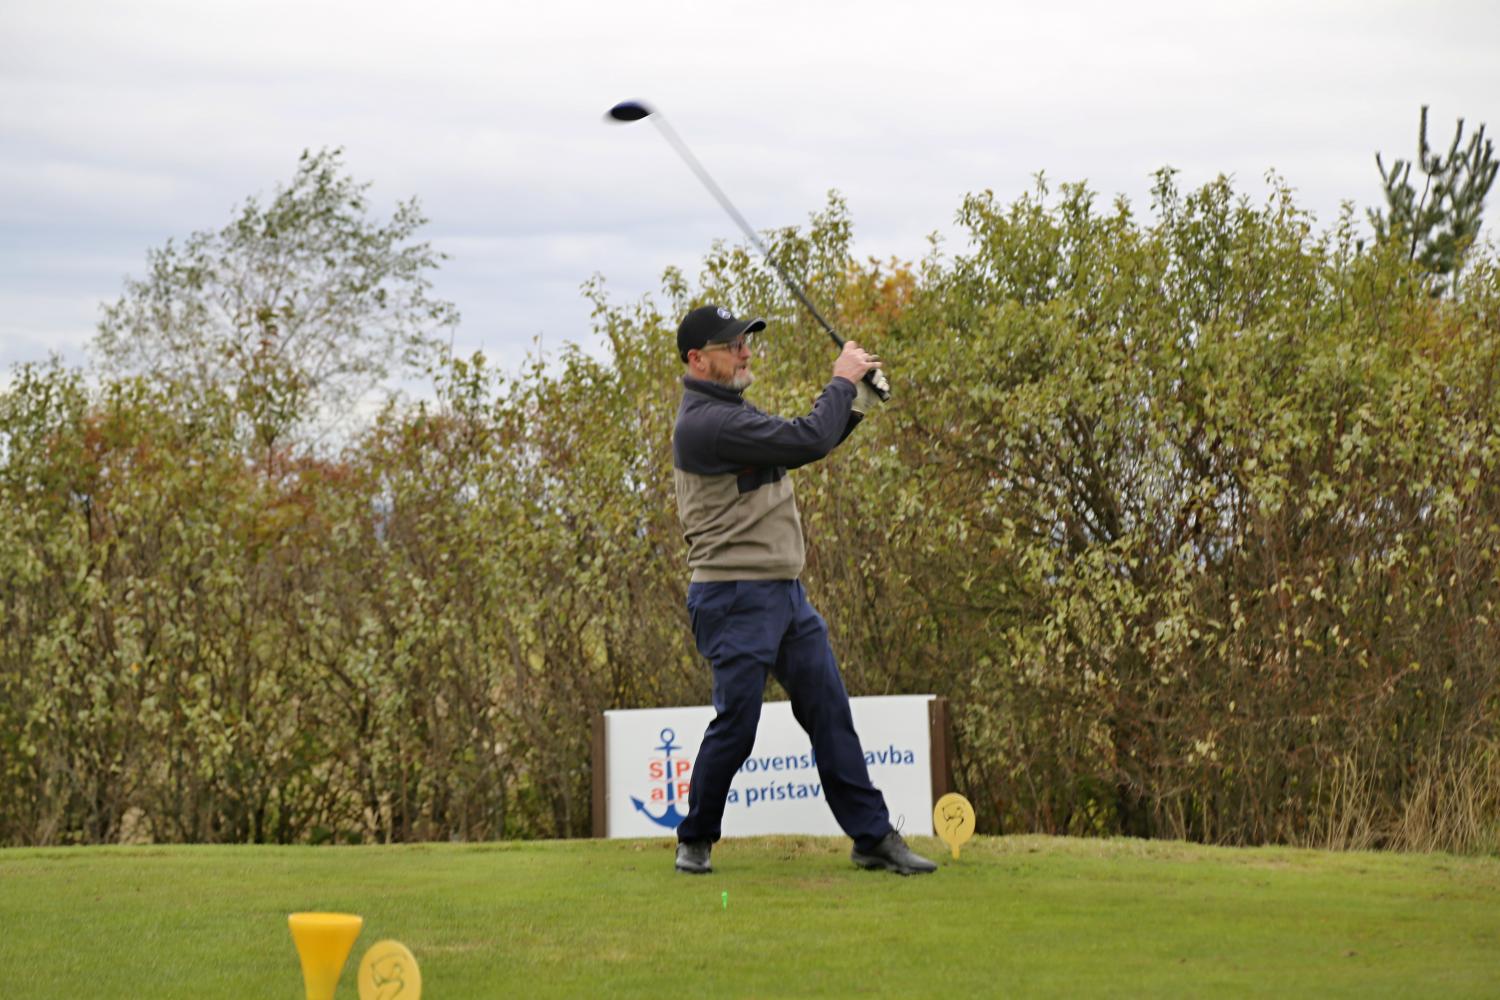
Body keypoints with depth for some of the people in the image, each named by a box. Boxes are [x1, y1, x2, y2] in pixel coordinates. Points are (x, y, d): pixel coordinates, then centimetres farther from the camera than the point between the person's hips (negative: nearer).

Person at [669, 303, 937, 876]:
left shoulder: (732, 413, 17)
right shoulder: (704, 422, -17)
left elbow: (804, 445, 23)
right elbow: (807, 442, -22)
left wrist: (859, 398, 10)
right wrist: (843, 381, -7)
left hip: (787, 594, 10)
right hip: (735, 599, -10)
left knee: (831, 715, 6)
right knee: (736, 727, -4)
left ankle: (873, 836, 7)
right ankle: (695, 840, 14)